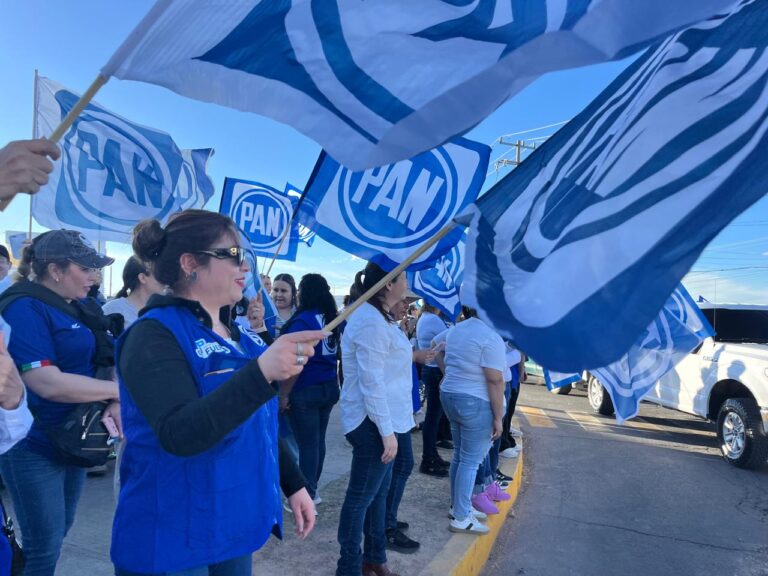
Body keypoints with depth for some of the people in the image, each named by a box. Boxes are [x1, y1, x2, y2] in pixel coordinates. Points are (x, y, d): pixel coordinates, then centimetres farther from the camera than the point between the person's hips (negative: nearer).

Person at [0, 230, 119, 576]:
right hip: (34, 446, -8)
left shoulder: (78, 307, 7)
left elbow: (105, 360, 7)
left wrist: (116, 402, -12)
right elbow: (48, 383, -28)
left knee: (57, 534, 22)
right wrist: (119, 390, -21)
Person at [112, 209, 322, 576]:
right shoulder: (155, 334, -18)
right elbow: (180, 435, -31)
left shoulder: (238, 335, 5)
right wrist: (261, 372, -43)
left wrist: (293, 484, 13)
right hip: (172, 539, -7)